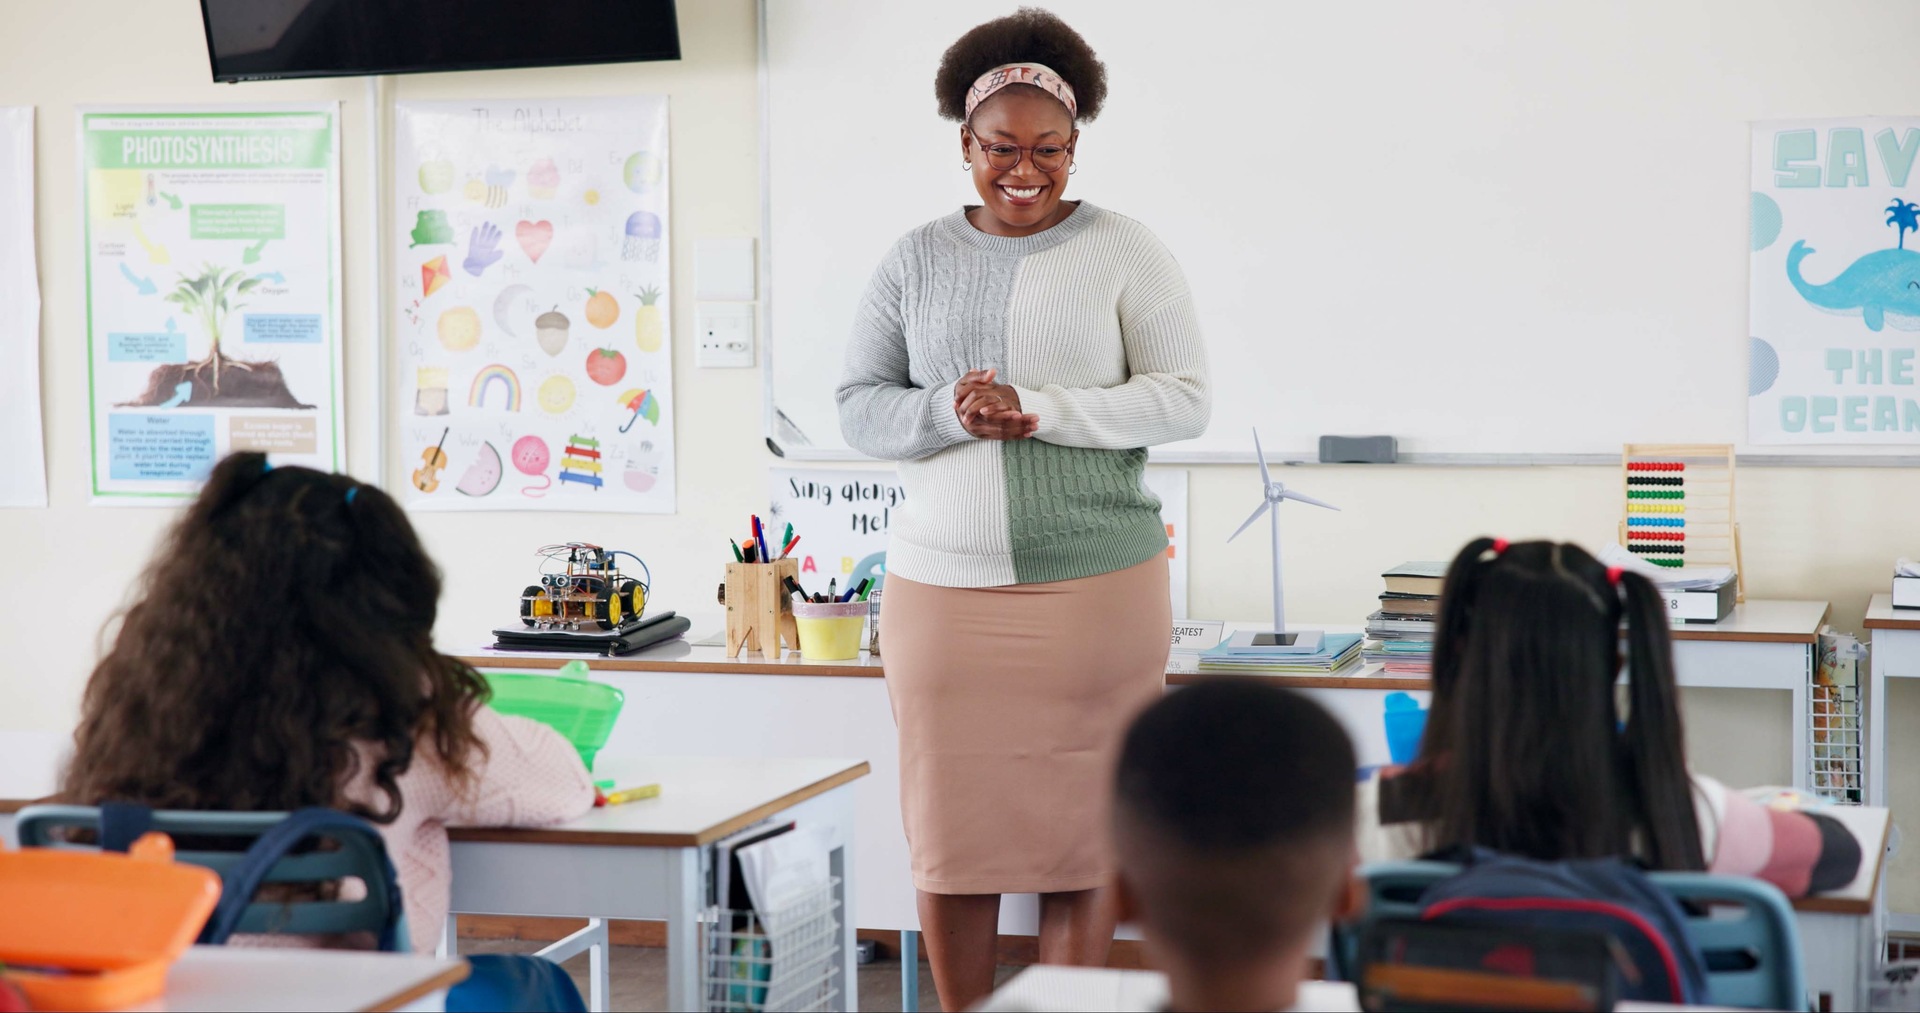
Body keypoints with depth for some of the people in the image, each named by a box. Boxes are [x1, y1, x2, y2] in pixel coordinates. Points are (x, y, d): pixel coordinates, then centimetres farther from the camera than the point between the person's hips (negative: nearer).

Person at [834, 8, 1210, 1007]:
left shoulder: (1123, 251, 2)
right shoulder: (916, 259, 10)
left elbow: (1183, 398, -3)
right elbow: (859, 406, 8)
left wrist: (1041, 412, -15)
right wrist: (948, 412, -13)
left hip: (1096, 584, -2)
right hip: (942, 583, 2)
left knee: (1083, 825, 1)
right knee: (951, 827, 4)